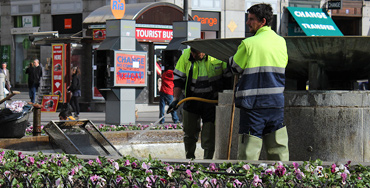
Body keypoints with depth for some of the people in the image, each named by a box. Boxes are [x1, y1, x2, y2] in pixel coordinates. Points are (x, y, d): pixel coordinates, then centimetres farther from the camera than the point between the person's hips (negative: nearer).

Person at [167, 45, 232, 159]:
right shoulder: (185, 56, -5)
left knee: (209, 133, -4)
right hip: (192, 101, 2)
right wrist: (175, 99, -8)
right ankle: (189, 159, 26)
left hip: (212, 100, -2)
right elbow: (178, 79, 1)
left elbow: (228, 76, 2)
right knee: (189, 133, 9)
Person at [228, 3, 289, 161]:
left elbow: (235, 67, 1)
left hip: (253, 103, -4)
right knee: (278, 148, 9)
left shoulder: (248, 44, -9)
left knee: (249, 151, 0)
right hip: (277, 103, 4)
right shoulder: (282, 43, 6)